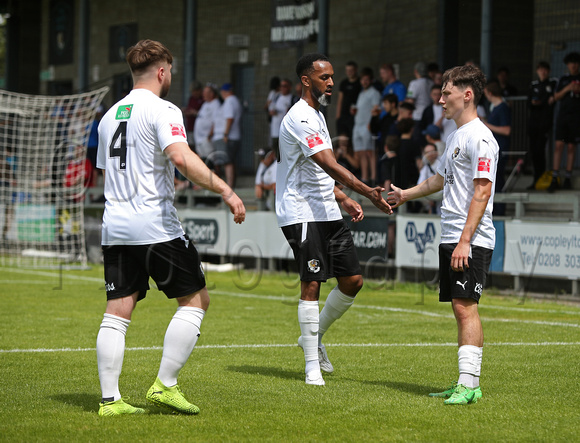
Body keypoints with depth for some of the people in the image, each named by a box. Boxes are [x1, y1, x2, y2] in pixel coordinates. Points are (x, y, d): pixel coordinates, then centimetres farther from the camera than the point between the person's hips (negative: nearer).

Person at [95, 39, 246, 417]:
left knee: (118, 313, 5)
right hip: (157, 226, -7)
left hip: (115, 228, 7)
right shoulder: (162, 110, -7)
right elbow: (181, 158, -23)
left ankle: (110, 399, 1)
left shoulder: (110, 115, 17)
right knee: (196, 300, 4)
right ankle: (165, 385, -2)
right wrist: (226, 191, -24)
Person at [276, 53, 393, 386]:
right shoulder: (300, 118, -15)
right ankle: (312, 364, -1)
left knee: (353, 280, 6)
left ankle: (315, 337, 23)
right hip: (303, 214, -9)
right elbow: (331, 166, -24)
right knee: (312, 284, -8)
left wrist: (343, 199, 17)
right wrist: (368, 193, -29)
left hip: (329, 213, 9)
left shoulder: (317, 115, 18)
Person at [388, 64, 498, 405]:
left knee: (466, 306, -13)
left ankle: (469, 384, -14)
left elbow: (482, 191, -18)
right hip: (451, 238, 9)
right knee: (460, 309, 8)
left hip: (472, 240, -9)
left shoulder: (480, 137, -12)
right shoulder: (457, 136, 18)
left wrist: (465, 241, -22)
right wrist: (405, 195, 40)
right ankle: (468, 382, 11)